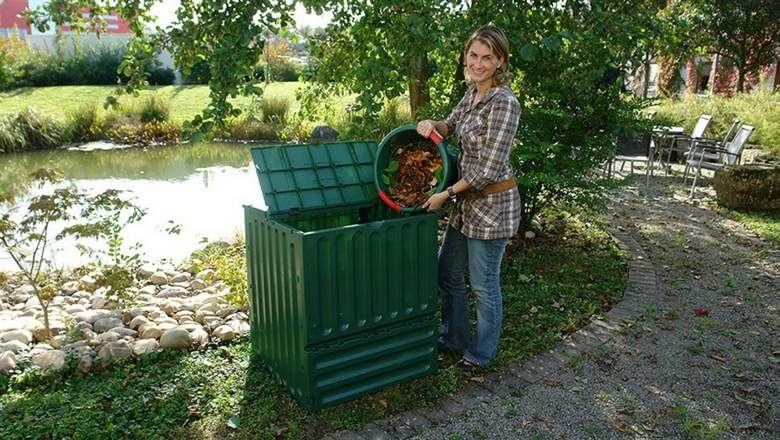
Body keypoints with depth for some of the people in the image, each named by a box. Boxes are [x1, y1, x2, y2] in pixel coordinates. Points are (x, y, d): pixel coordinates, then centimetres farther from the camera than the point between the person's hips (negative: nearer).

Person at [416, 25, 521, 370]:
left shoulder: (504, 103, -21)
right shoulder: (472, 92, 5)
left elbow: (488, 169, -23)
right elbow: (451, 127, 20)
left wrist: (446, 194, -15)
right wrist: (432, 124, -3)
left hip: (492, 204, -9)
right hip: (468, 200, 9)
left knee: (483, 284, 8)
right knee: (448, 273, 19)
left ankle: (481, 352, 30)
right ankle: (454, 337, 40)